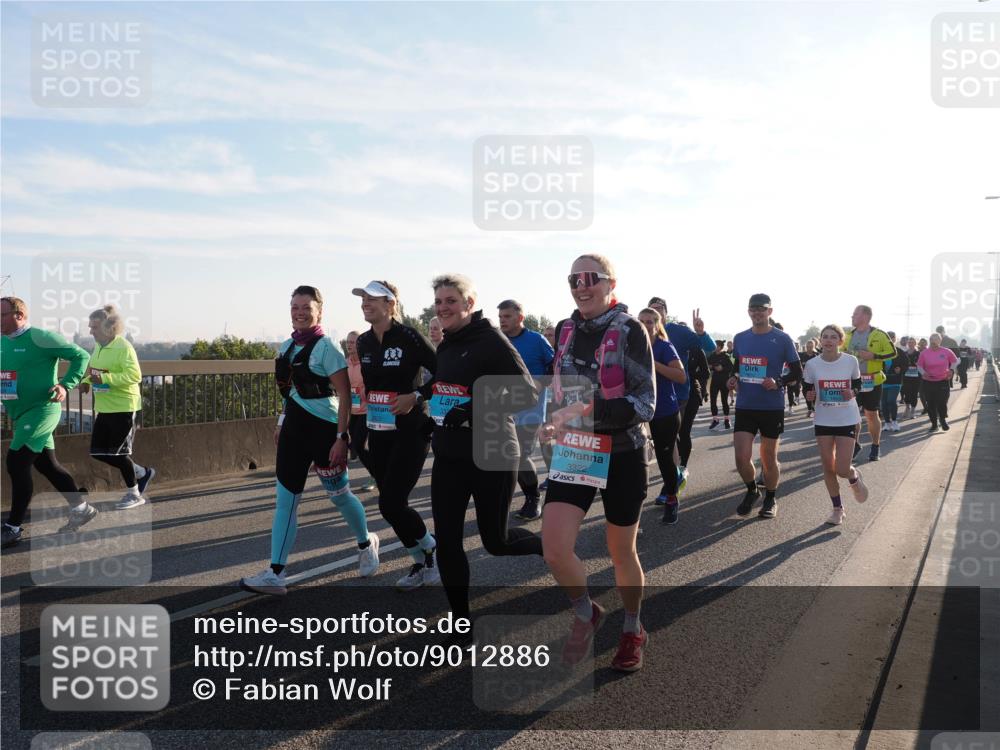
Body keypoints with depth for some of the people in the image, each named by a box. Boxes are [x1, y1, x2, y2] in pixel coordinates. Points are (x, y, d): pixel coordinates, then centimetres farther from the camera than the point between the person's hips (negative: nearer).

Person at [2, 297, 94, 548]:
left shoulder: (40, 338, -12)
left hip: (41, 411, -8)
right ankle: (81, 509, 26)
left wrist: (65, 385, -19)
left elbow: (81, 356, -9)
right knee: (47, 465, 13)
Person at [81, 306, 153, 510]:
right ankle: (142, 473, 25)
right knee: (98, 452, 9)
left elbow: (135, 375, -26)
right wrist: (86, 381, 3)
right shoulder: (99, 347, 9)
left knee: (119, 452, -2)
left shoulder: (123, 347, -16)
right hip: (104, 408, 9)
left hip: (124, 408, -9)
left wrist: (104, 378, -31)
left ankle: (133, 494, 17)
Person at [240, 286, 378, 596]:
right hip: (294, 431, 6)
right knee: (284, 500, 1)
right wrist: (282, 423, 21)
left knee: (339, 495, 10)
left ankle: (366, 544, 37)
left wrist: (341, 437, -19)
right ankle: (275, 575, 3)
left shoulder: (326, 347, -12)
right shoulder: (287, 346, 9)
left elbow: (344, 395, -14)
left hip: (324, 430, -6)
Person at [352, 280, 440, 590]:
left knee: (391, 504, -10)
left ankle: (431, 553, 14)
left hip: (410, 432, -7)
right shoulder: (363, 342, 7)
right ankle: (421, 562, 26)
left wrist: (416, 396, -20)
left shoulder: (409, 337, -12)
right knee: (391, 504, 9)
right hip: (378, 434, 7)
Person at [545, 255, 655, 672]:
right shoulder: (564, 331, 4)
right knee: (555, 549, -10)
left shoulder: (629, 331, -11)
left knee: (621, 553, 11)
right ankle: (585, 614, 21)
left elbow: (644, 404, -17)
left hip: (622, 455, -4)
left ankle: (633, 631, 38)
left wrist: (589, 411, -27)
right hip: (574, 453, 4)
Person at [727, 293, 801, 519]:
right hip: (744, 406, 3)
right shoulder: (740, 338, 6)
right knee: (741, 458, -4)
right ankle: (752, 491, 25)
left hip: (772, 407, -3)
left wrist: (778, 383, -19)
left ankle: (770, 499, 30)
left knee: (769, 458, 9)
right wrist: (733, 379, -1)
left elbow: (797, 372, -2)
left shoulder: (782, 339, -6)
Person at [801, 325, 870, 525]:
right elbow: (807, 391, 3)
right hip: (823, 421, 1)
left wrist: (852, 393, -13)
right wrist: (809, 396, -19)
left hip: (847, 420, -1)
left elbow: (858, 385, 8)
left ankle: (854, 478, 31)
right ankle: (837, 509, 23)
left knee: (842, 469, -7)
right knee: (828, 467, 5)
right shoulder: (812, 365, -6)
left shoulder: (851, 361, -6)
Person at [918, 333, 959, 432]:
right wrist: (923, 373, -13)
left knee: (942, 402, -4)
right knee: (930, 404, 4)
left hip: (943, 381, -1)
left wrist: (951, 370, -4)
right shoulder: (924, 353, -2)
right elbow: (919, 365, 5)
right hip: (928, 382, 1)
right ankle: (934, 424, 17)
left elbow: (954, 361, 12)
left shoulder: (946, 352, -2)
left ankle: (943, 420, 23)